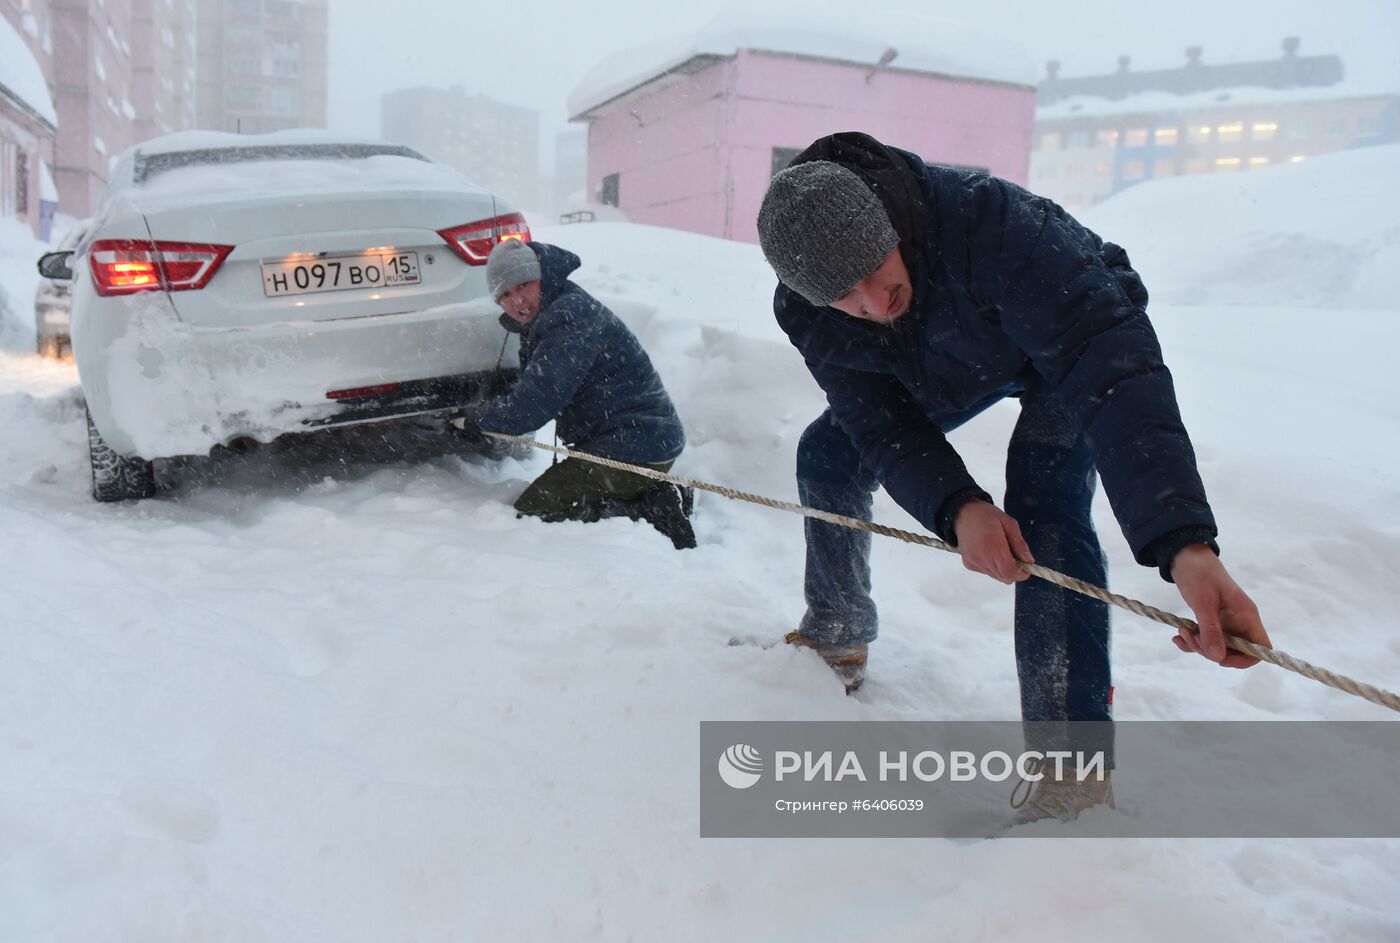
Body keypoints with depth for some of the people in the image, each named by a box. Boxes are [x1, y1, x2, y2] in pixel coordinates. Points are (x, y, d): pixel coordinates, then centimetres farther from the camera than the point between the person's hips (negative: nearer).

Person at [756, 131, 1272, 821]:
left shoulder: (989, 220, -44)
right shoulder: (804, 312, -27)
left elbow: (1111, 363, -50)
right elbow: (880, 425, -24)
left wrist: (1185, 543, -60)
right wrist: (955, 506, -46)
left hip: (1076, 341, -5)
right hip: (959, 366, 5)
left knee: (1043, 502, -27)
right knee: (827, 454, 0)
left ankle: (1074, 769, -23)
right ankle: (837, 637, 23)